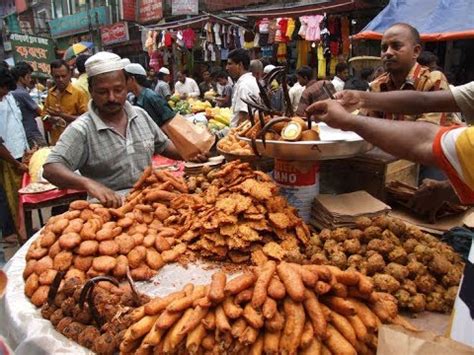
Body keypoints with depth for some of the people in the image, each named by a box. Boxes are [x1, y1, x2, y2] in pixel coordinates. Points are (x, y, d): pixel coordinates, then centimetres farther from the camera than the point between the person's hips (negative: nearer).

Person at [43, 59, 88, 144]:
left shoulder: (79, 93, -6)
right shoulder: (50, 93, 9)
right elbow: (45, 115, 19)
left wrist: (63, 115, -16)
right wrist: (50, 119, -4)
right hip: (55, 142, 4)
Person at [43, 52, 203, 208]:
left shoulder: (141, 115, 6)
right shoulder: (81, 129, -11)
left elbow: (163, 145, 19)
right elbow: (51, 169, -20)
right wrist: (88, 183, -38)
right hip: (108, 209, -3)